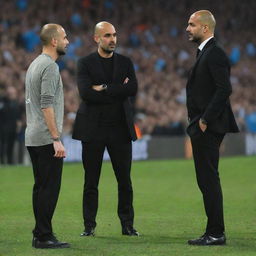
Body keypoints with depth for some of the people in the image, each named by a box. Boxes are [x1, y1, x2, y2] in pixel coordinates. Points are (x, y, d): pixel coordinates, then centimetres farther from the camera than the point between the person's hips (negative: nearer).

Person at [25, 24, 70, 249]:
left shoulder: (34, 65, 17)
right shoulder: (49, 66, -13)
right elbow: (47, 105, -20)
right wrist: (57, 139, -21)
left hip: (33, 137, 10)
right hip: (46, 139, -10)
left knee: (41, 187, 11)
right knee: (49, 188, -8)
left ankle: (40, 235, 14)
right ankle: (44, 236, -8)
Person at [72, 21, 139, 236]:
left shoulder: (125, 63, 10)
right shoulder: (85, 63, 2)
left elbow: (133, 89, -6)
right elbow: (86, 93, -13)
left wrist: (104, 88, -11)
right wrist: (117, 92, -10)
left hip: (120, 128, 2)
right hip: (93, 128, -2)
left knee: (125, 180, 4)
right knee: (91, 181, 2)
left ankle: (127, 224, 10)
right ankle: (89, 225, 7)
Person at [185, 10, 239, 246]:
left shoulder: (215, 54, -14)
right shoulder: (205, 53, 18)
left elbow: (224, 89, -22)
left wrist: (205, 120, -20)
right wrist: (198, 122, 14)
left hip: (209, 127, -10)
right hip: (202, 128, 10)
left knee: (209, 179, -8)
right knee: (206, 180, 12)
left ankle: (216, 233, -5)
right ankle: (214, 232, 16)